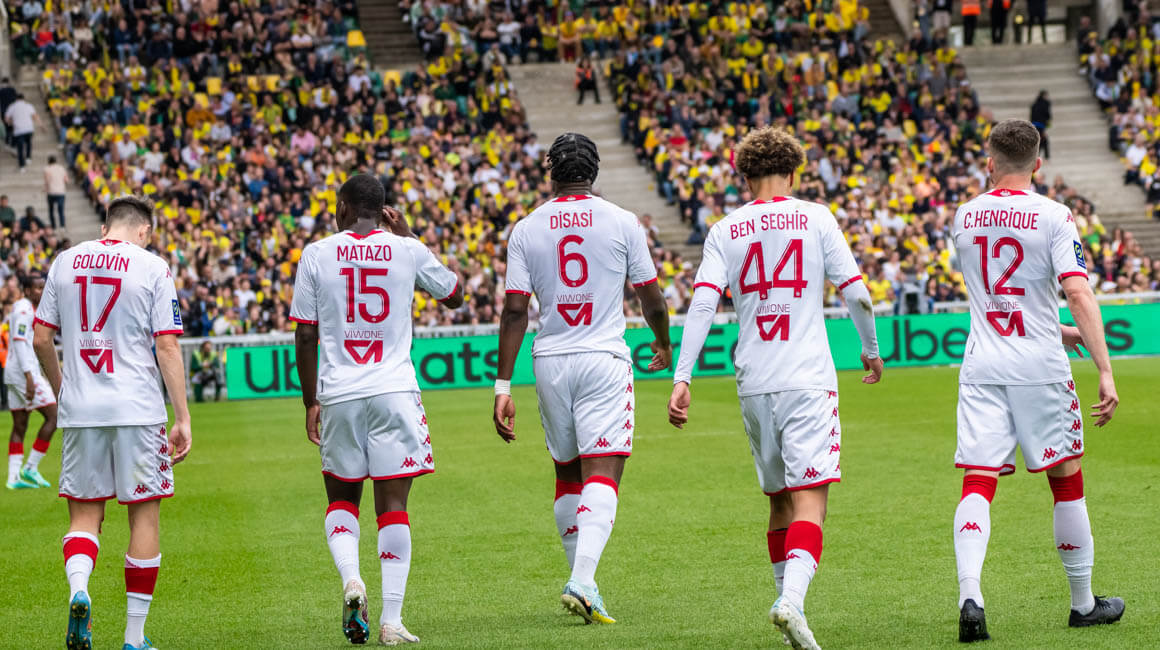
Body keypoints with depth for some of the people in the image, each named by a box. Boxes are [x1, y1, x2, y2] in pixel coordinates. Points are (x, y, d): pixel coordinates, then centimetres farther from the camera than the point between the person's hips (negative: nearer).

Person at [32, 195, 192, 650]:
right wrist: (182, 417, -5)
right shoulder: (152, 267, -3)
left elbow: (41, 339, 8)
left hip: (80, 408, 3)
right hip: (138, 409, -3)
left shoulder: (65, 262, 7)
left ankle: (78, 589, -18)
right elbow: (167, 347, -7)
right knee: (145, 514, 7)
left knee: (85, 512, 12)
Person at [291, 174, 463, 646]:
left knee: (341, 499, 17)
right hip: (394, 392, 0)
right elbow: (455, 294, 18)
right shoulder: (407, 251, 0)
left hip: (338, 395, 0)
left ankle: (350, 578, -10)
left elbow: (305, 337, 2)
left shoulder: (317, 255, 0)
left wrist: (310, 402, 11)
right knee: (393, 505, 2)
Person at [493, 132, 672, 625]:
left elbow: (515, 311, -3)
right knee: (602, 473, -8)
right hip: (604, 359, -2)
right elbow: (650, 297, 6)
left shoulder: (526, 229, 2)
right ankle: (583, 581, -26)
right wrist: (663, 343, 27)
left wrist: (503, 386, -2)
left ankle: (582, 581, 22)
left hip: (550, 362, 3)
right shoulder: (622, 223, -1)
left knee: (567, 474, 16)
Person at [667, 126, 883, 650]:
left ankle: (787, 602, 21)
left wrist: (681, 379, -7)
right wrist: (871, 350, 17)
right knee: (810, 500, -9)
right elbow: (855, 292, 1)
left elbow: (702, 304, -4)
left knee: (780, 502, 17)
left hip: (754, 386, 3)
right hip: (808, 379, -3)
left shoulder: (726, 231, 6)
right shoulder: (815, 218, 2)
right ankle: (792, 600, -29)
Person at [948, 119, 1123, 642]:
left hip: (982, 365, 2)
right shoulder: (1053, 217, -6)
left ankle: (969, 596, -23)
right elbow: (1079, 294, -17)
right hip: (1038, 365, -2)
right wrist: (1105, 371, -17)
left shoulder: (964, 217, 8)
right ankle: (1083, 604, 20)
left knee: (977, 483, -3)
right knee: (1066, 479, 12)